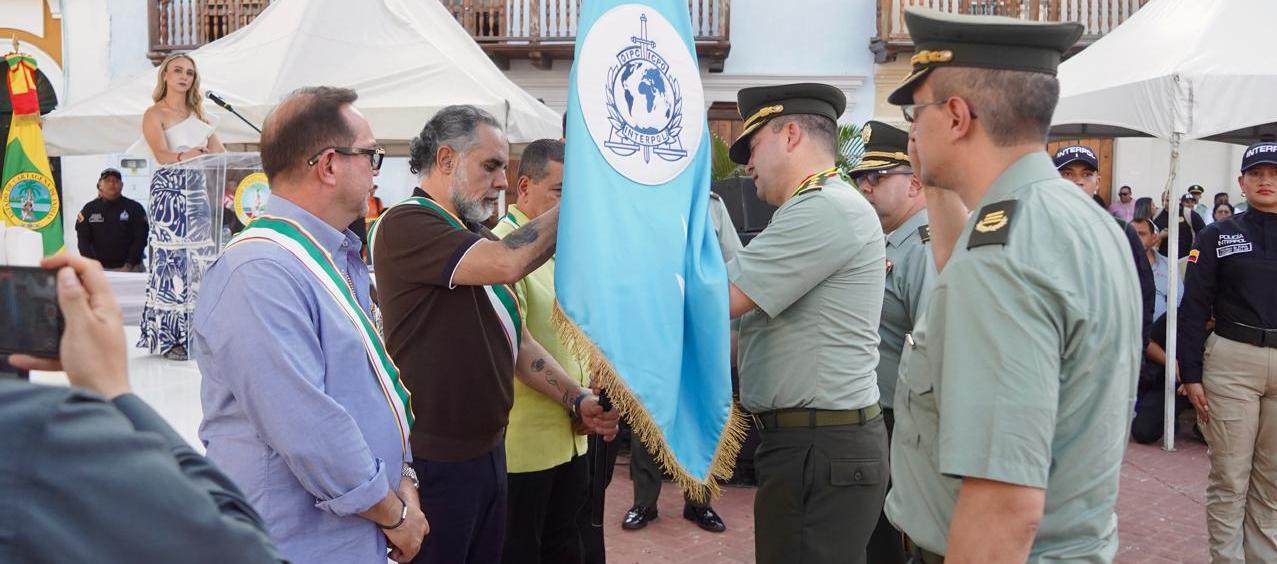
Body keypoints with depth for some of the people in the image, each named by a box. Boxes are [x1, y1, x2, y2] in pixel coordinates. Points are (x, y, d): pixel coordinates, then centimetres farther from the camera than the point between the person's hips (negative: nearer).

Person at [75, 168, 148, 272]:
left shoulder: (134, 208, 1)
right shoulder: (89, 209, 6)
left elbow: (140, 239, -4)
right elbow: (83, 240, 2)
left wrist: (129, 266, -14)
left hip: (130, 268, -1)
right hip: (99, 268, 1)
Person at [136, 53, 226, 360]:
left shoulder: (197, 113, 18)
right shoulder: (154, 114, -1)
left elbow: (218, 150, 12)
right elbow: (162, 155, -15)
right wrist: (186, 156, -31)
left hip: (197, 189, 6)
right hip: (170, 190, -6)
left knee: (202, 255, 1)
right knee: (173, 257, -9)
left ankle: (196, 331, 7)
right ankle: (169, 336, -5)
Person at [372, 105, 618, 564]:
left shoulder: (471, 236, 14)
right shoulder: (407, 224, -15)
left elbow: (517, 340, 15)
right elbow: (508, 263, -31)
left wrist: (578, 401, 4)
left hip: (488, 450, 9)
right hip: (436, 459, -9)